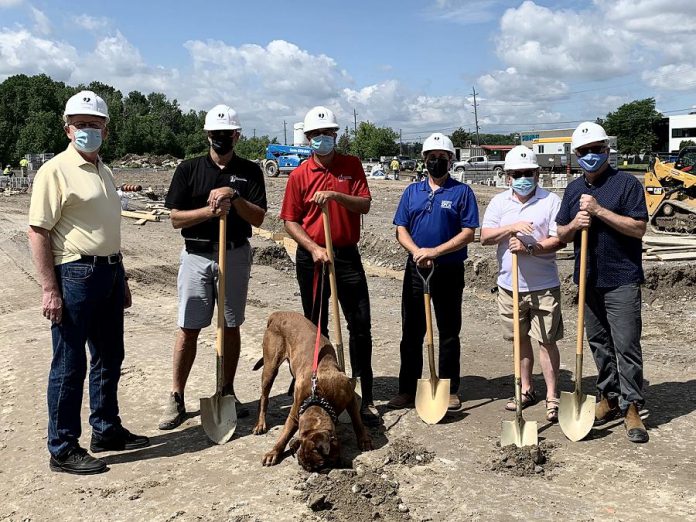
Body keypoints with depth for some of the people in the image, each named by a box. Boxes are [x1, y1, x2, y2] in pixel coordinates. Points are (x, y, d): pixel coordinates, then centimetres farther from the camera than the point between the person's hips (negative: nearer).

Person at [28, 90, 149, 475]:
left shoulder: (104, 172, 15)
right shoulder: (55, 171, -9)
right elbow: (37, 232, -13)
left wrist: (121, 279, 21)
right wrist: (49, 289, -18)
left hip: (108, 273, 8)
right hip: (74, 274, -8)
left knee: (109, 357, 16)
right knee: (70, 365, -1)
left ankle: (106, 431, 31)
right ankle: (63, 450, 11)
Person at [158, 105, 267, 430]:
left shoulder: (250, 172, 5)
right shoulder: (188, 170, 2)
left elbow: (258, 218, -3)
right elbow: (176, 219, -3)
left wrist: (234, 198, -18)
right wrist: (209, 210, -17)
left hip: (236, 254, 1)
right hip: (196, 254, -1)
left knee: (231, 326, 9)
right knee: (188, 328, 0)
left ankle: (227, 392, 21)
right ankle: (176, 398, 8)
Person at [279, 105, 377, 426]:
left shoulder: (352, 165, 4)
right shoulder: (299, 175, 0)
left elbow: (365, 204, -6)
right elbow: (290, 221, 0)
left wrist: (336, 195, -22)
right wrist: (313, 248, -14)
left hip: (347, 255, 1)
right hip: (311, 257, 0)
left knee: (360, 325, -1)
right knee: (316, 326, 9)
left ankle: (365, 396, 8)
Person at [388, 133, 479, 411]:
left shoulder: (462, 192, -1)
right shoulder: (412, 191, 10)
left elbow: (468, 233, -8)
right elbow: (401, 230, 6)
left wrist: (435, 251, -18)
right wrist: (417, 252, -13)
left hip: (449, 270, -3)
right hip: (415, 269, 3)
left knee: (449, 333, 7)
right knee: (411, 332, 7)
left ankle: (450, 390, 18)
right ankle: (407, 390, 17)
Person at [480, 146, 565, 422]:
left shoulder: (551, 201, -3)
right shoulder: (499, 202, 6)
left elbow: (559, 240, -10)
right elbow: (485, 237, -4)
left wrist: (529, 248, -22)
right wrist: (512, 227, -17)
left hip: (543, 286, -3)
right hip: (510, 284, 4)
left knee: (547, 342, 0)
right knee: (521, 338, 15)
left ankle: (552, 397, 11)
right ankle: (527, 389, 30)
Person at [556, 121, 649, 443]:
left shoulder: (627, 183, -5)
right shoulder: (573, 189, 12)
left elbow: (639, 228, -13)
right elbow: (561, 234, 14)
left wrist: (599, 211, -18)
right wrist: (574, 225, -8)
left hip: (622, 280, -6)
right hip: (588, 280, 6)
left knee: (626, 346, -4)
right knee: (599, 344, 13)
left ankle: (631, 408, 5)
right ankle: (608, 398, 25)